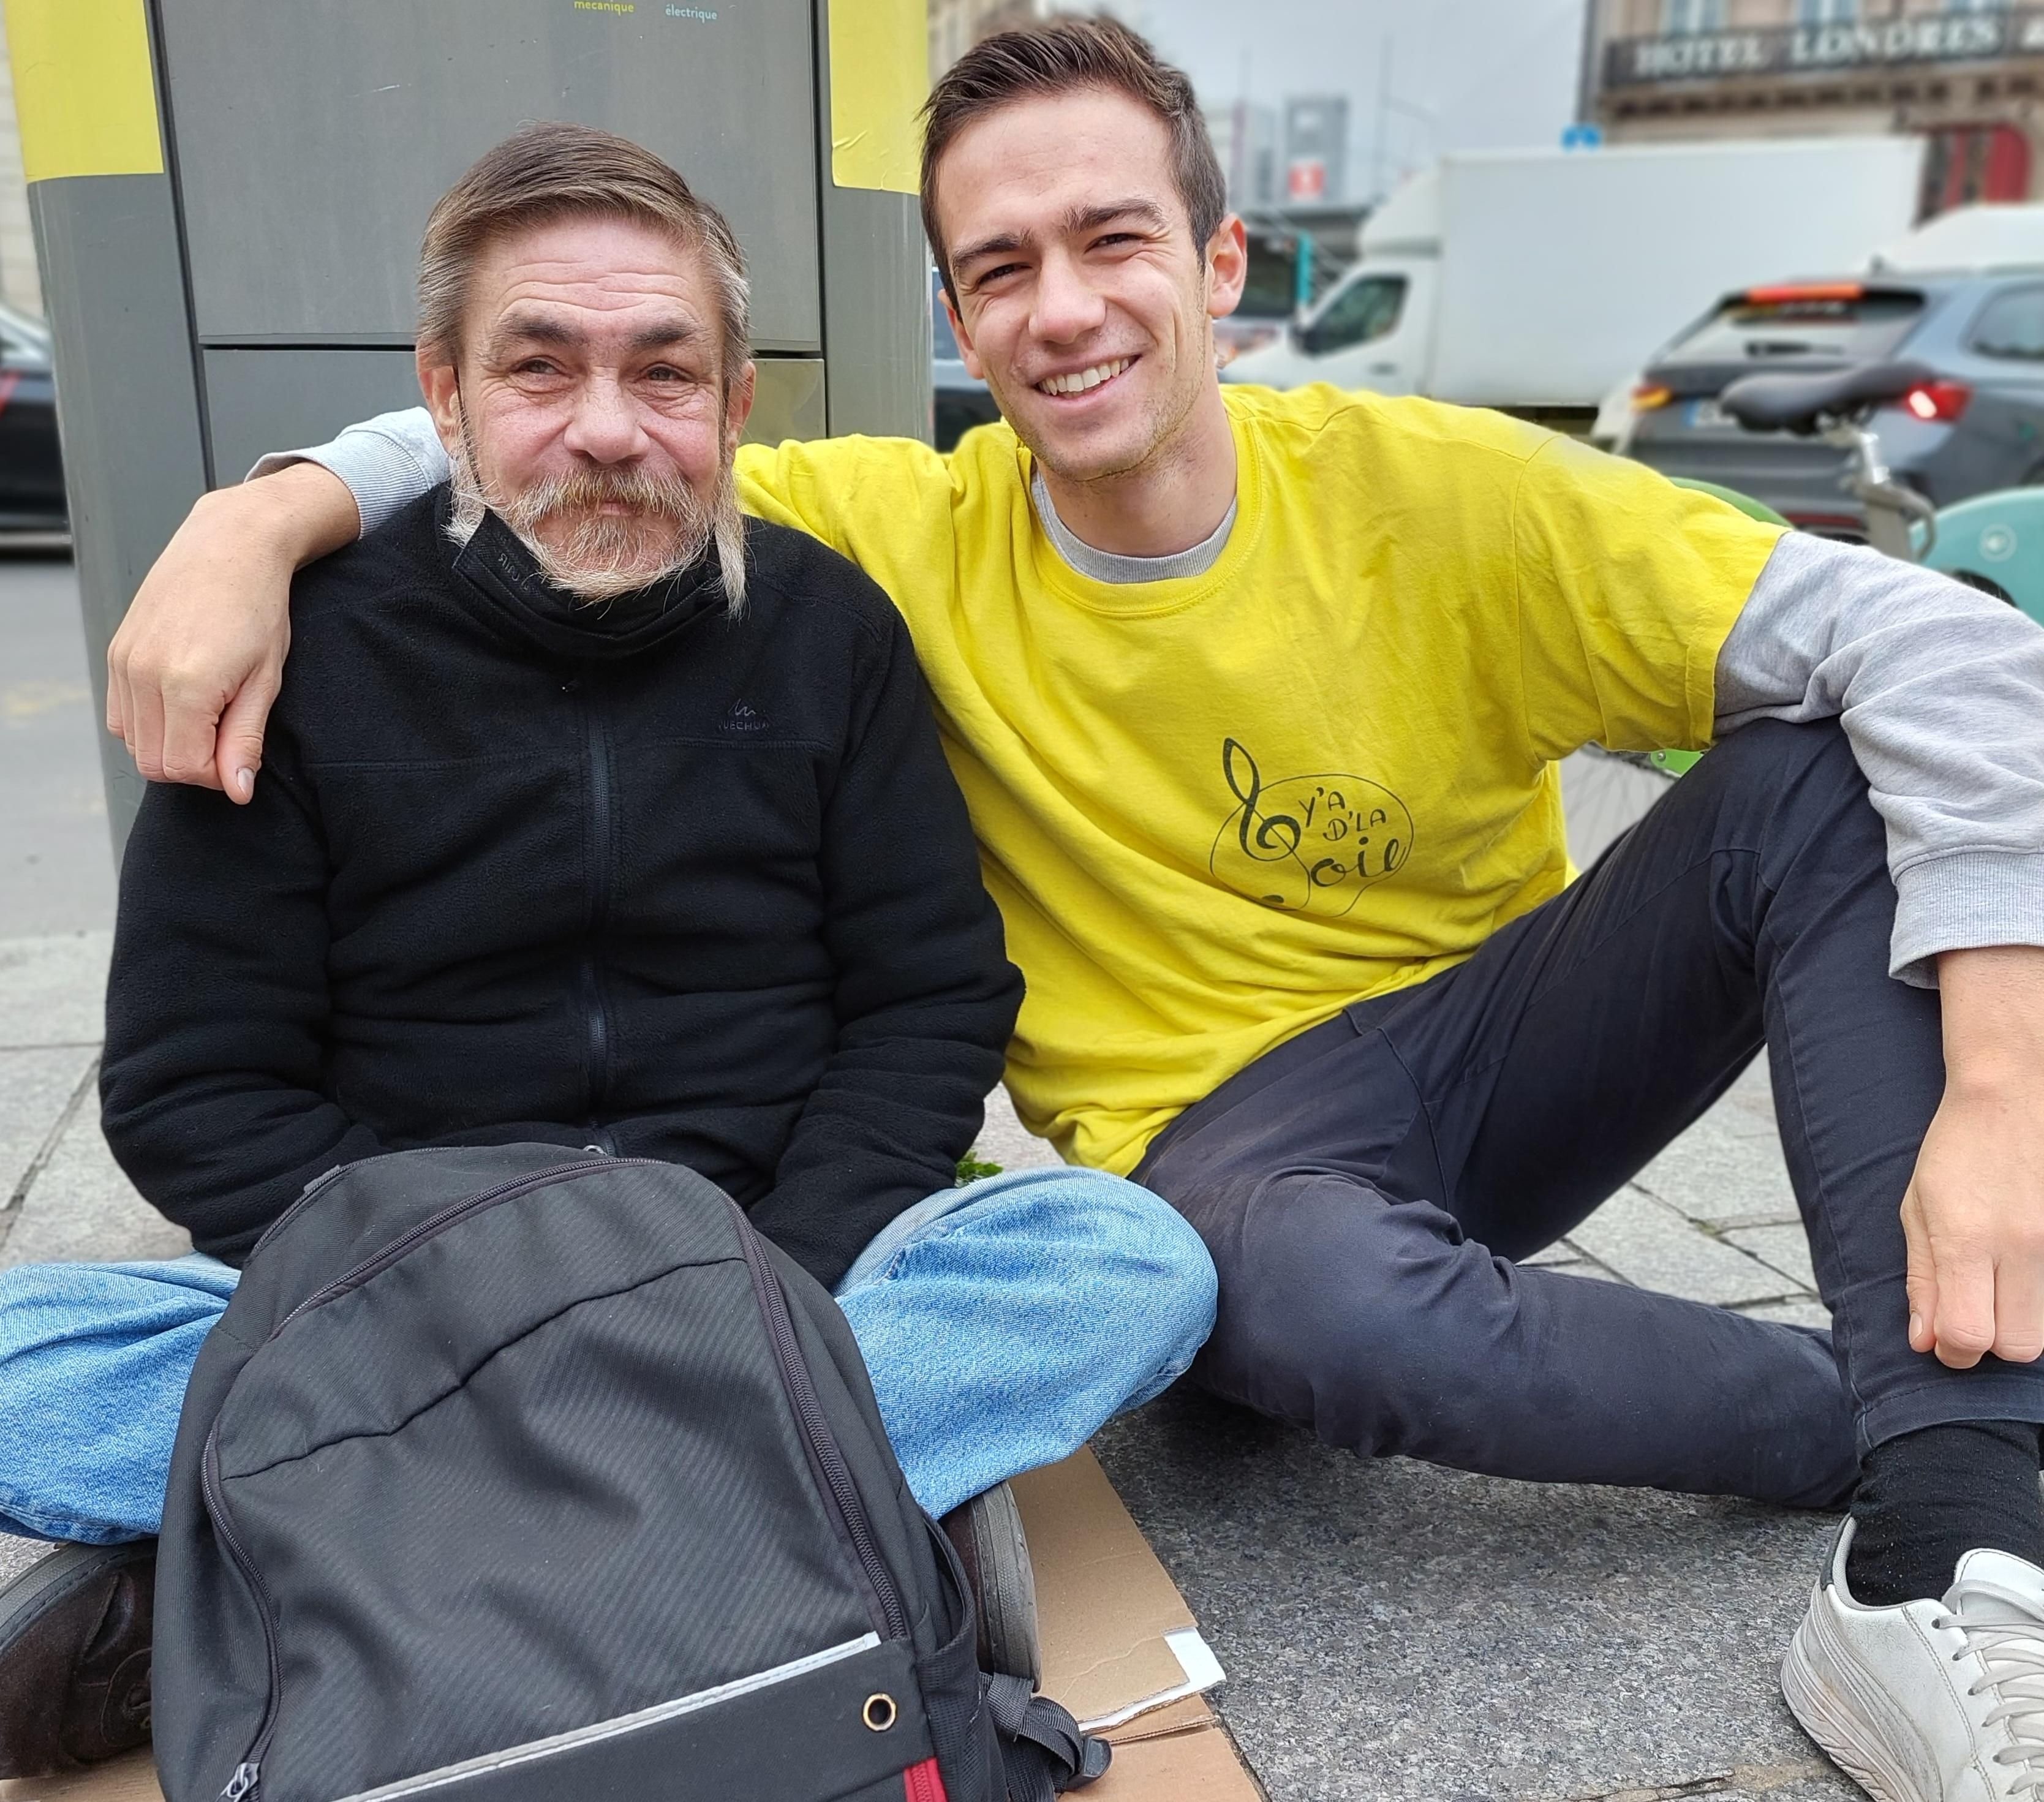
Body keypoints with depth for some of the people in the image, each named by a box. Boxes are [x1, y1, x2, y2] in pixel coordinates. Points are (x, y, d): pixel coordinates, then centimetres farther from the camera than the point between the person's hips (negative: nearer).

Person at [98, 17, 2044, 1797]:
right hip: (1224, 1137, -1)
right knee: (1334, 1300, -37)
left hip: (1498, 1048, 2)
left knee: (1822, 772, -20)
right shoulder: (912, 538, -6)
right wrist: (260, 516, -18)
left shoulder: (1438, 492, -11)